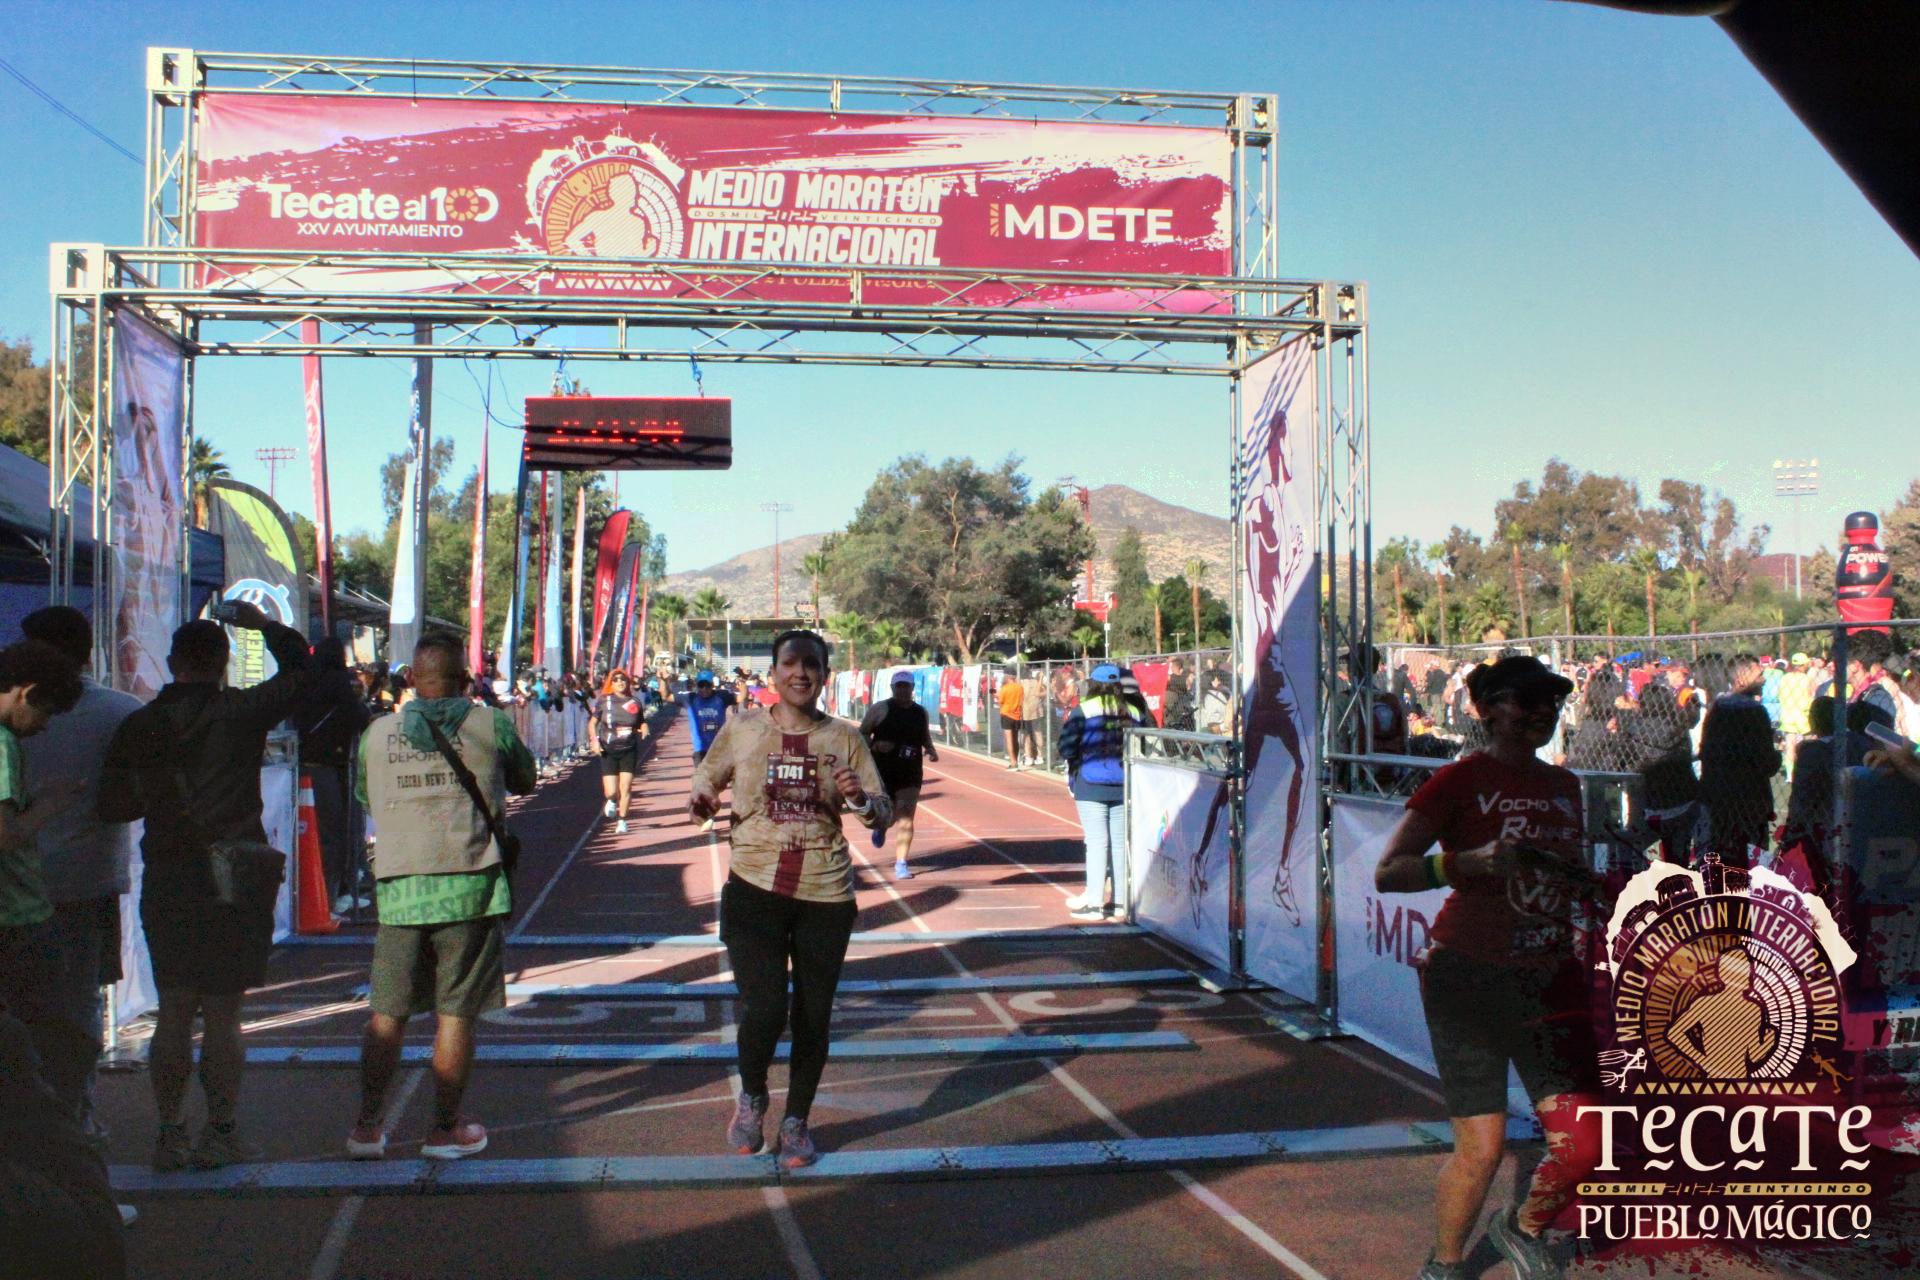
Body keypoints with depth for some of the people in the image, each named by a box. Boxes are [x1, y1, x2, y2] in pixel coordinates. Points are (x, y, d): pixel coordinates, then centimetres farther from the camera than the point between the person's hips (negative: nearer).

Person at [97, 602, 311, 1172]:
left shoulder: (138, 726, 2)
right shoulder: (240, 713, -7)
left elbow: (111, 805, 4)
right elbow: (298, 666, 7)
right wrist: (259, 622, 20)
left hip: (165, 883, 3)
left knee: (173, 1013, 10)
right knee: (223, 1014, 3)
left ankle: (169, 1133, 14)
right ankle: (219, 1134, 7)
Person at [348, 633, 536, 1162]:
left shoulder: (377, 735, 7)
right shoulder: (489, 725, 0)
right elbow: (527, 782, 15)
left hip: (399, 887, 2)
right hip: (470, 883, -2)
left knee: (386, 1013, 10)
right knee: (456, 1013, 4)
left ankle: (367, 1127, 14)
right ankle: (446, 1128, 11)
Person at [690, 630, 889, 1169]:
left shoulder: (844, 738, 2)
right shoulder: (740, 731, 1)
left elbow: (885, 812, 3)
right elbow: (706, 780, 16)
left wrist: (859, 799, -19)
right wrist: (702, 802, -7)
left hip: (826, 895, 2)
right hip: (754, 889, -1)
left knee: (813, 1015, 8)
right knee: (764, 1007, -14)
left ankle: (796, 1121, 32)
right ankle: (751, 1096, 19)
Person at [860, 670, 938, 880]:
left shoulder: (920, 712, 7)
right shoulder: (880, 709, -4)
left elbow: (925, 736, 23)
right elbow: (861, 734, 0)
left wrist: (931, 750, 3)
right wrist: (875, 745, -19)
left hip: (910, 774, 2)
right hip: (882, 772, -2)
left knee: (905, 819, -8)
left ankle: (901, 864, -6)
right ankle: (880, 827, 46)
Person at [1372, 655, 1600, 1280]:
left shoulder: (1564, 785, 13)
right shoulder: (1460, 781, -7)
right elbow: (1387, 873, -14)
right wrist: (1469, 861, -27)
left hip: (1550, 977, 6)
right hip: (1469, 976, -5)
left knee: (1584, 1144, -3)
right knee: (1482, 1148, -4)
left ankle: (1524, 1228, 28)